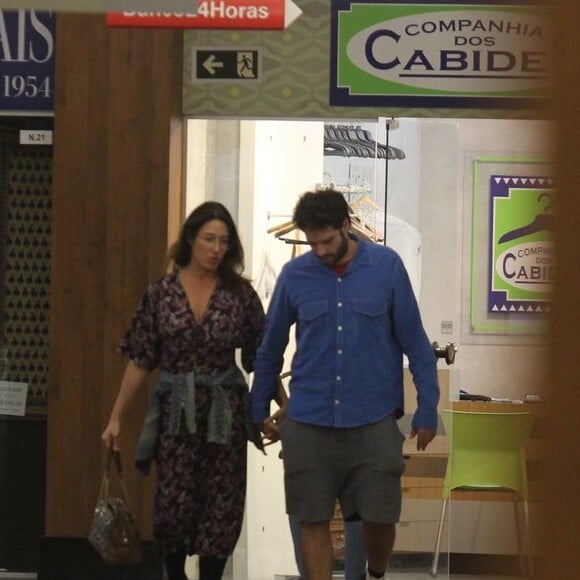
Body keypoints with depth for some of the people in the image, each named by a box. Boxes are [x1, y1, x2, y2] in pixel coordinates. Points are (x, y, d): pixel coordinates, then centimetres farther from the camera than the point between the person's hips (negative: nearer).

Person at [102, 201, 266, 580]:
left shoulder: (240, 294, 1)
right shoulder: (163, 292, 1)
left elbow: (261, 358, 6)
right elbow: (140, 360, 3)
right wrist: (117, 416, 2)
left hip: (224, 411, 0)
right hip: (175, 412, 0)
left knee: (221, 506, 0)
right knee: (174, 504, -1)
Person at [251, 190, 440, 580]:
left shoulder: (387, 266, -3)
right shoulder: (295, 275, 1)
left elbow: (414, 341, 1)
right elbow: (270, 348, 12)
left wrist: (427, 409, -2)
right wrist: (260, 411, 17)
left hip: (374, 420, -1)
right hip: (309, 423, 1)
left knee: (380, 516, 4)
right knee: (313, 520, 3)